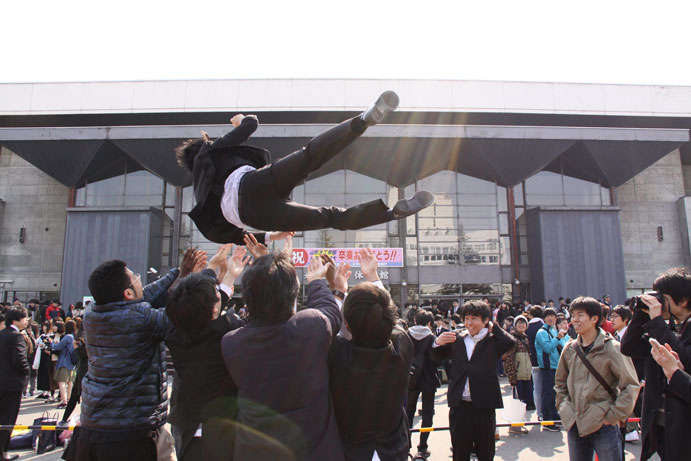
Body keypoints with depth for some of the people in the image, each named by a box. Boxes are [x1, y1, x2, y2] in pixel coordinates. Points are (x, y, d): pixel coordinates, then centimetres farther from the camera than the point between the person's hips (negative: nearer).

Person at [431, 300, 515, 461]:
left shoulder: (493, 340, 2)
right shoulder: (456, 338, 8)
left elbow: (510, 342, -18)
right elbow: (437, 357, 11)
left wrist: (492, 327, -3)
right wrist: (437, 343, -10)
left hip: (483, 406, -2)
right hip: (459, 405, 2)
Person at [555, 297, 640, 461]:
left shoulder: (612, 348, -9)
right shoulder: (569, 349, 5)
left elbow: (631, 385, -8)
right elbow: (560, 382, 18)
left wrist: (613, 415, -11)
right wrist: (565, 408, 7)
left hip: (604, 426, -4)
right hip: (575, 425, 5)